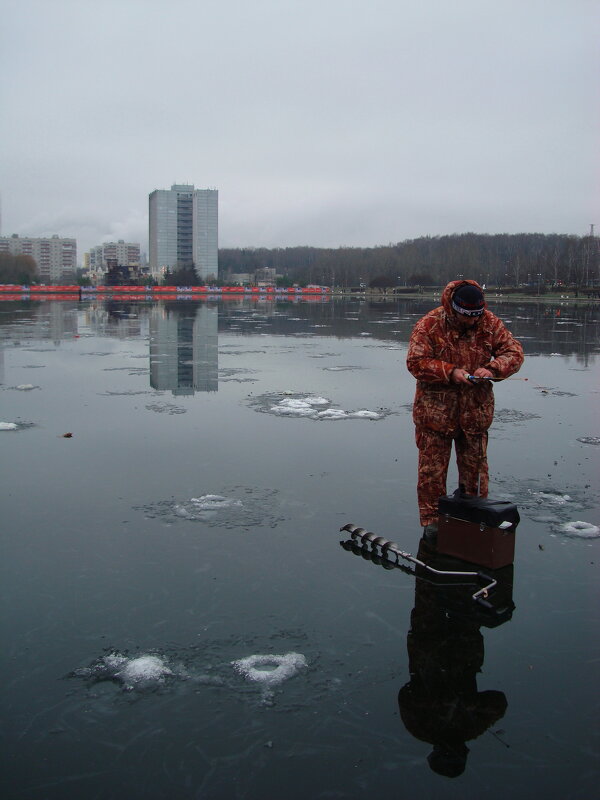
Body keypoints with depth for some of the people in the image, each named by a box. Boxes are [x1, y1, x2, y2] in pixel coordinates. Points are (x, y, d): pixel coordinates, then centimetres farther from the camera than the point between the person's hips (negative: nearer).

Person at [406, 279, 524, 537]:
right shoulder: (429, 325, -11)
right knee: (432, 468, 3)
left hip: (476, 410, 3)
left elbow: (514, 352, 0)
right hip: (435, 410, -3)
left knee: (475, 466, 13)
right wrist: (450, 372, -24)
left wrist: (492, 369, -19)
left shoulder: (490, 323, -1)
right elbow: (416, 362, -13)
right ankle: (431, 520, 16)